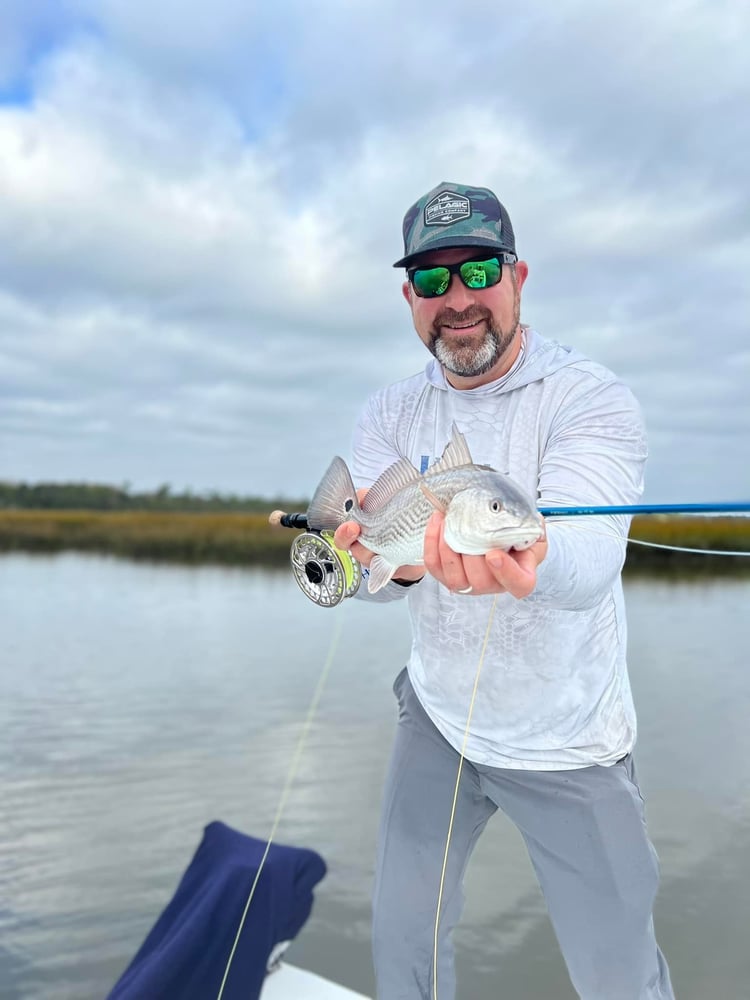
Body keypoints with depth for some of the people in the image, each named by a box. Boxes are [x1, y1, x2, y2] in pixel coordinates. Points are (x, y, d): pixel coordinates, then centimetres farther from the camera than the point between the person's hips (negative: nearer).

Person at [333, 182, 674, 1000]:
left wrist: (527, 559, -58)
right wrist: (398, 559, -38)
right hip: (437, 718, 4)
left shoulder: (591, 401, -17)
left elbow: (590, 561, -34)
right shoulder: (391, 414, -3)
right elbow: (365, 571, -14)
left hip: (565, 744, -3)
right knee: (401, 933, 17)